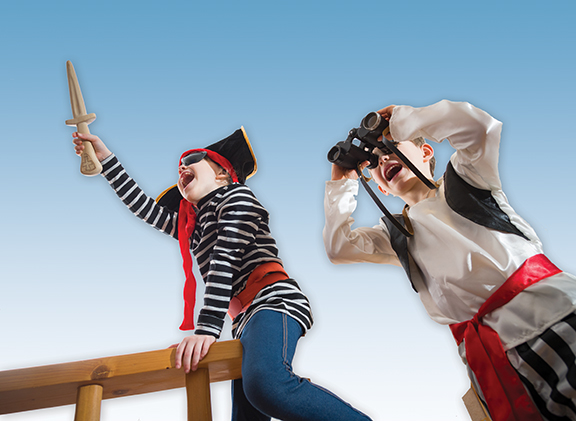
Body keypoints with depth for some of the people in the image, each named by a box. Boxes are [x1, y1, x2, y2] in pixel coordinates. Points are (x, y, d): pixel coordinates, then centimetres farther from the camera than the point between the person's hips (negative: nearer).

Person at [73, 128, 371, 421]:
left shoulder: (236, 194, 5)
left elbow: (225, 262, -9)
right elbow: (145, 207, 29)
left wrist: (206, 328, -18)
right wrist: (106, 159, 27)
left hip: (273, 301, -8)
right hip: (245, 320, 9)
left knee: (265, 384, -35)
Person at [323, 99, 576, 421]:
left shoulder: (464, 175, 14)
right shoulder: (395, 233, 19)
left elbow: (478, 126, -6)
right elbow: (338, 247, 10)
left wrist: (399, 119, 5)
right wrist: (342, 181, 15)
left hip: (548, 303, -2)